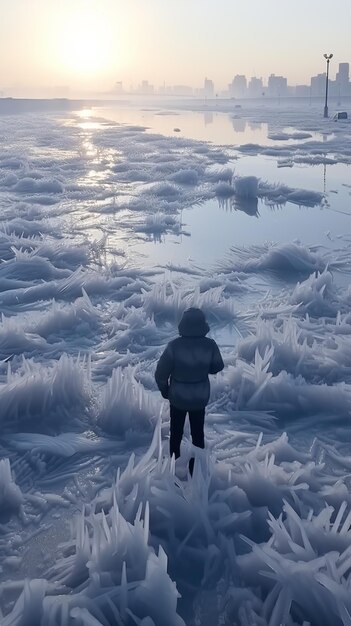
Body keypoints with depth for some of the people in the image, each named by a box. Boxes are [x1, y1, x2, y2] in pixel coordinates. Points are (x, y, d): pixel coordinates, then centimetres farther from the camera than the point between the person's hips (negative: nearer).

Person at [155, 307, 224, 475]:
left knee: (176, 434, 19)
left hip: (177, 397, -1)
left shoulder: (174, 345, -23)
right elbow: (217, 367, 0)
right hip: (200, 398, 1)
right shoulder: (210, 345, -18)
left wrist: (164, 390, 3)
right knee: (198, 434, 19)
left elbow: (161, 373, -15)